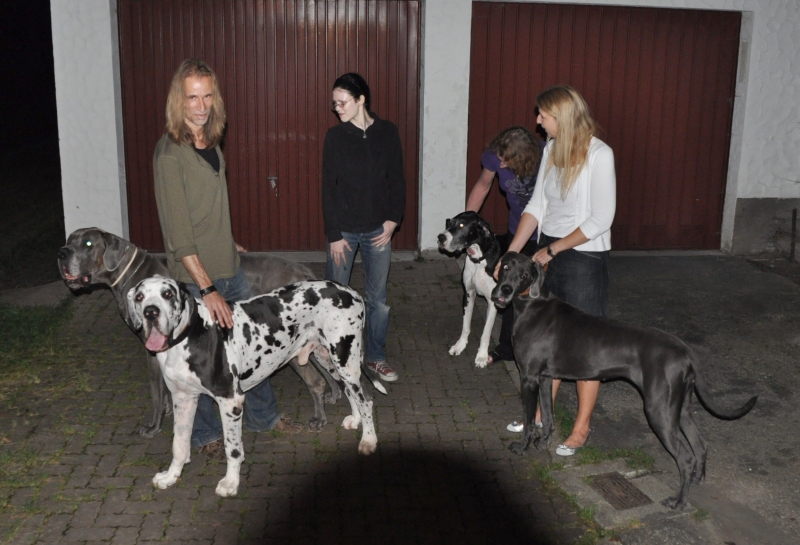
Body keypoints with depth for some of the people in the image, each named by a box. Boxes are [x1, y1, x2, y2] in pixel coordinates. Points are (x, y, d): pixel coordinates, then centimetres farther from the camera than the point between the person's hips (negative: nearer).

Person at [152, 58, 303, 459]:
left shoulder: (210, 142, 5)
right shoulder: (171, 154, -20)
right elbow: (177, 233, -23)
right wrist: (207, 289, -25)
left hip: (229, 269, 8)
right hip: (196, 277, -8)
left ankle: (262, 416, 36)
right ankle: (206, 434, 28)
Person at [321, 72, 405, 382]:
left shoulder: (387, 132, -2)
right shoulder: (335, 136, -5)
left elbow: (397, 180, 3)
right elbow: (328, 187, -6)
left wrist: (393, 220, -5)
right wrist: (334, 234, -9)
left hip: (378, 229, 1)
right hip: (344, 228, -1)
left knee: (378, 295, 9)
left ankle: (376, 356, 24)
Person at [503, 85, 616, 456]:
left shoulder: (599, 155, -16)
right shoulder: (552, 149, 6)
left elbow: (600, 220, -17)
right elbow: (537, 205, 8)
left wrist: (553, 249, -13)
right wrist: (510, 254, 3)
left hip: (584, 256, -7)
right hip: (549, 253, 7)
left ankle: (581, 428, 16)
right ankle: (543, 414, 28)